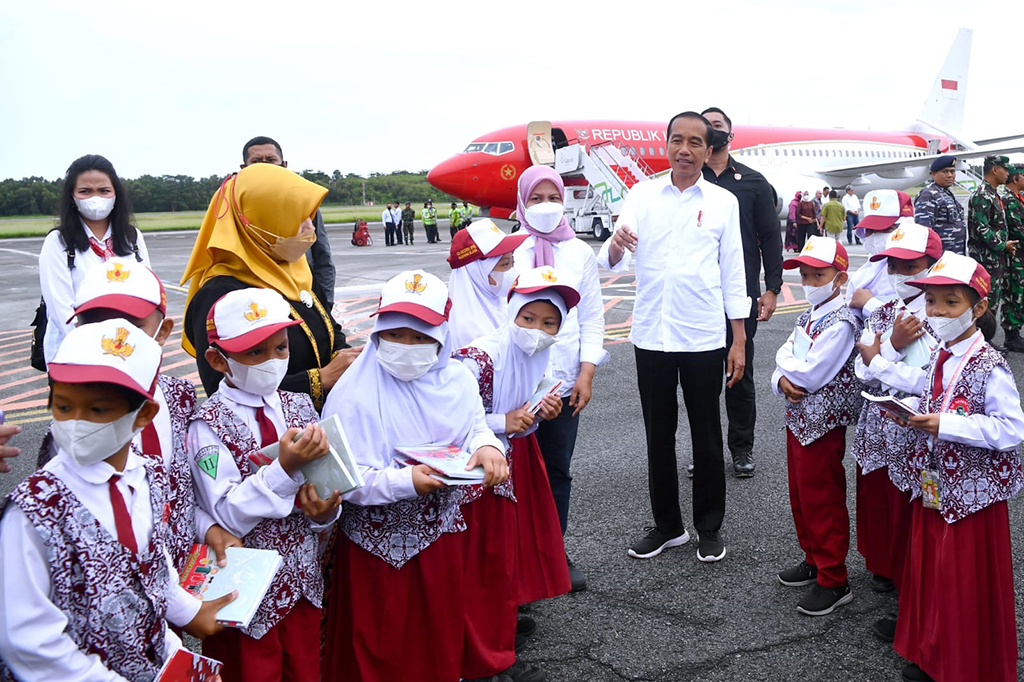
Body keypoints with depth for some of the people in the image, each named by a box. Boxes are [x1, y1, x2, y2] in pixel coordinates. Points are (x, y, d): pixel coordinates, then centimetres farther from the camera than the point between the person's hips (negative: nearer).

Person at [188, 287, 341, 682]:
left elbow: (324, 482, 1)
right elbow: (227, 516, -21)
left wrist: (325, 510, -20)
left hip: (303, 581, 5)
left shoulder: (299, 407, 0)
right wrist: (284, 468, -32)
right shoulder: (210, 425, -15)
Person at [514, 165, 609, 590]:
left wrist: (586, 374, -2)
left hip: (563, 382, 2)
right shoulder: (508, 251, 1)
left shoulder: (579, 253, 7)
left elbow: (592, 318, 7)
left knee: (558, 472, 10)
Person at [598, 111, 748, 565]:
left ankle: (710, 527, 24)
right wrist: (616, 245, -29)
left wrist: (739, 341, 0)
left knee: (706, 434, 9)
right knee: (658, 433, 12)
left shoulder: (723, 202, 2)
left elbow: (732, 273, 3)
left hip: (704, 337, -1)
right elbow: (613, 263, -5)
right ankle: (667, 525, 27)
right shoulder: (642, 195, 3)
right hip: (650, 335, 2)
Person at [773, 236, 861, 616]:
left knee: (823, 503, 1)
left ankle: (833, 582, 13)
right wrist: (783, 379, -15)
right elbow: (784, 354, 6)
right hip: (797, 418, 9)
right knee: (800, 497, 20)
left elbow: (812, 375, -26)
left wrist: (786, 363, -8)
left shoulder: (840, 323, -20)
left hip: (822, 424, -9)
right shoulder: (808, 316, 9)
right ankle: (814, 560, 37)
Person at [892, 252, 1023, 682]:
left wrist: (944, 424, -27)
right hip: (934, 487, 7)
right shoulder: (937, 359, 5)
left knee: (968, 584, 5)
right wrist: (913, 417, -4)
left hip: (972, 493, -7)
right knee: (928, 573, 15)